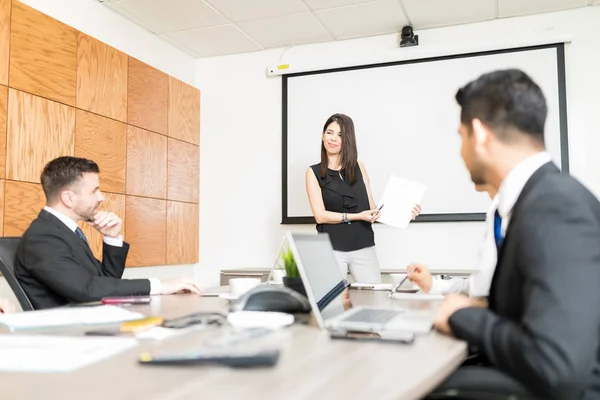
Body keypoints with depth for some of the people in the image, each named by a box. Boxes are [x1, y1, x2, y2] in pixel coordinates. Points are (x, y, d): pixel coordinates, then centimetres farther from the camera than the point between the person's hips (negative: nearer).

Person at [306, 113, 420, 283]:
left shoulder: (358, 167, 10)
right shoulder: (314, 172, 2)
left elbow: (372, 207, 9)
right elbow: (320, 215, -6)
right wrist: (357, 216, -15)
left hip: (363, 247, 2)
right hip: (332, 249, -2)